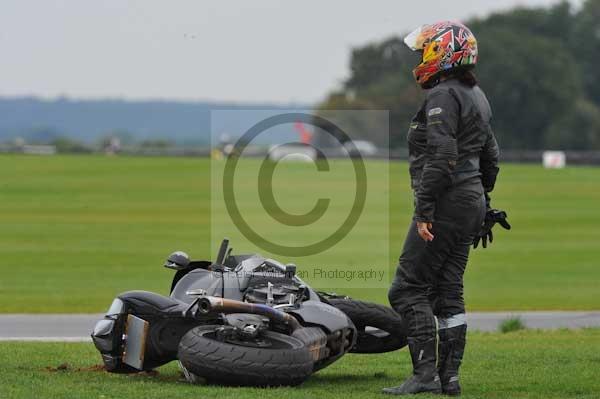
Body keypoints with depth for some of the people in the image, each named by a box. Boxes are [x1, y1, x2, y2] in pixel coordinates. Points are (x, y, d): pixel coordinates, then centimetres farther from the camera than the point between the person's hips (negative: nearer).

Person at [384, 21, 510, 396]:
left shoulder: (443, 96, -14)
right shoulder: (476, 96, 17)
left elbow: (441, 158, -22)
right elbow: (491, 157, 22)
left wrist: (424, 212, -22)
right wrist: (482, 202, 28)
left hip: (447, 201, -10)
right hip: (472, 202, 10)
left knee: (408, 289, -8)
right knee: (448, 291, 11)